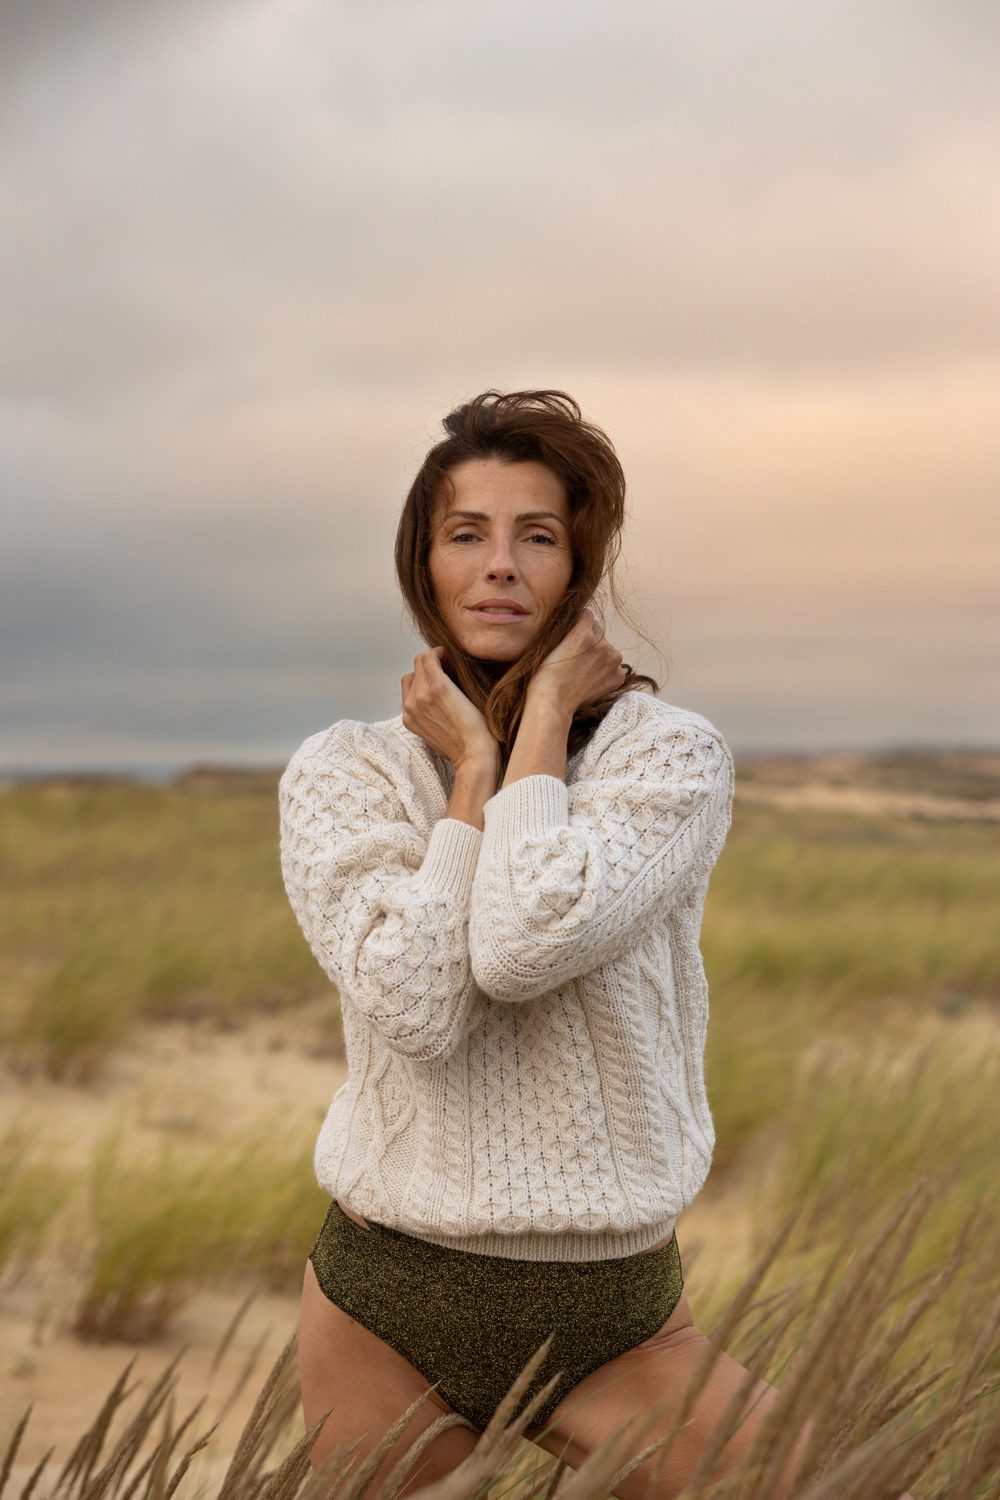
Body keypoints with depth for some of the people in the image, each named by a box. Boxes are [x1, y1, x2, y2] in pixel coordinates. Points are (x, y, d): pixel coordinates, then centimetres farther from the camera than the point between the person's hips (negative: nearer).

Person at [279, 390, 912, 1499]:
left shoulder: (673, 756, -5)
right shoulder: (340, 774, -2)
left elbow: (527, 946, -24)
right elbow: (416, 1007, -19)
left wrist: (541, 721, -12)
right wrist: (473, 764, -12)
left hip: (616, 1310, -1)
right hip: (390, 1295, 1)